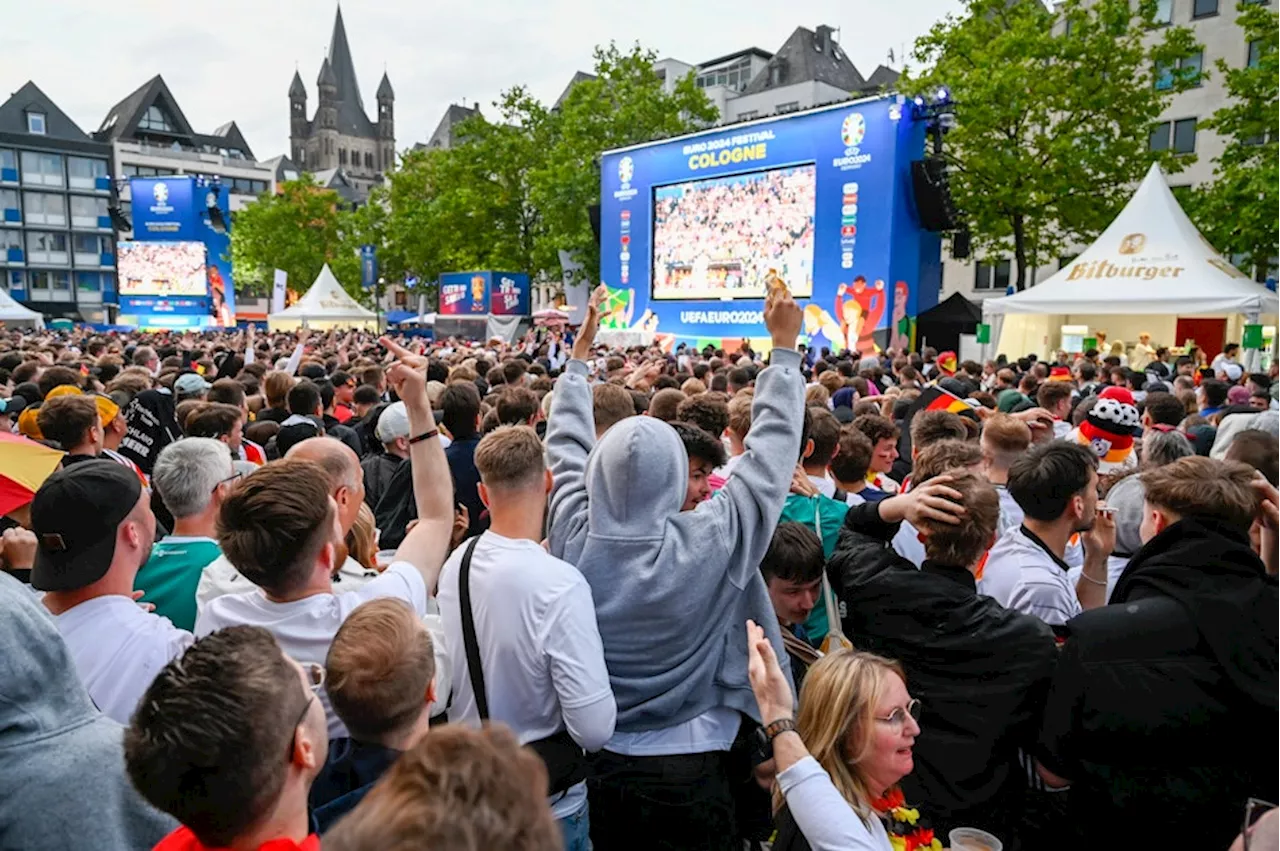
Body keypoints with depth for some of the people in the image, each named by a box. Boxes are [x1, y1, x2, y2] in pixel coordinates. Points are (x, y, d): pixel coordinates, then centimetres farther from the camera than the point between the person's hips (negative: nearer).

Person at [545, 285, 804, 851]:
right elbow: (771, 450, -12)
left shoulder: (575, 536, -15)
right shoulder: (710, 543, -23)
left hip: (595, 763, 3)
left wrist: (582, 345, 13)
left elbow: (566, 443, 2)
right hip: (689, 770, -3)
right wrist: (784, 348, -2)